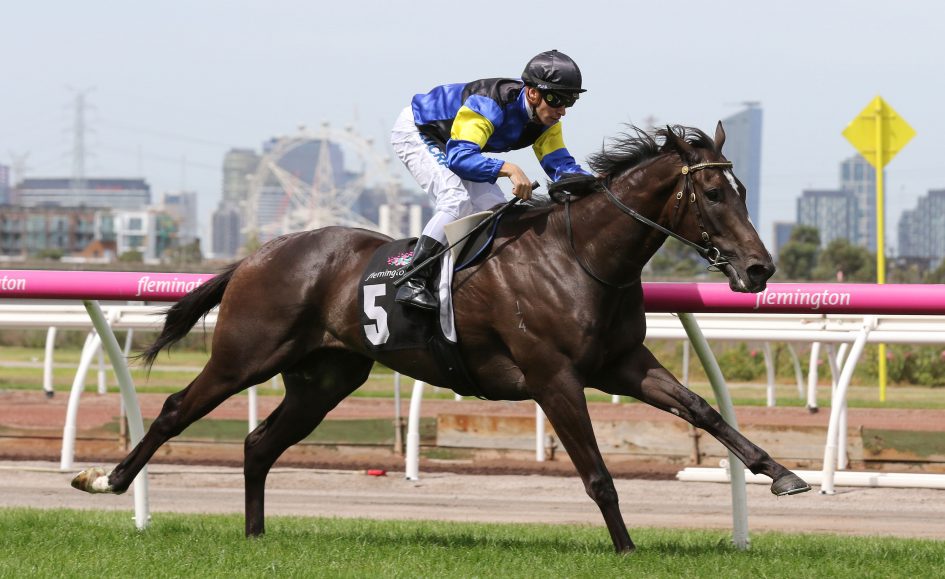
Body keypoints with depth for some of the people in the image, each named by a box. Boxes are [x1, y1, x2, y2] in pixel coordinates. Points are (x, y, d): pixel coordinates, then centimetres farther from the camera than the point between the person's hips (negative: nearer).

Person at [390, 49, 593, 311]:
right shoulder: (490, 104, -39)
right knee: (457, 200, -29)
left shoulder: (547, 116, -14)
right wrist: (508, 169, -60)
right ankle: (412, 283, -31)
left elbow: (560, 164, -15)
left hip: (449, 144, 9)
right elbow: (459, 156, -47)